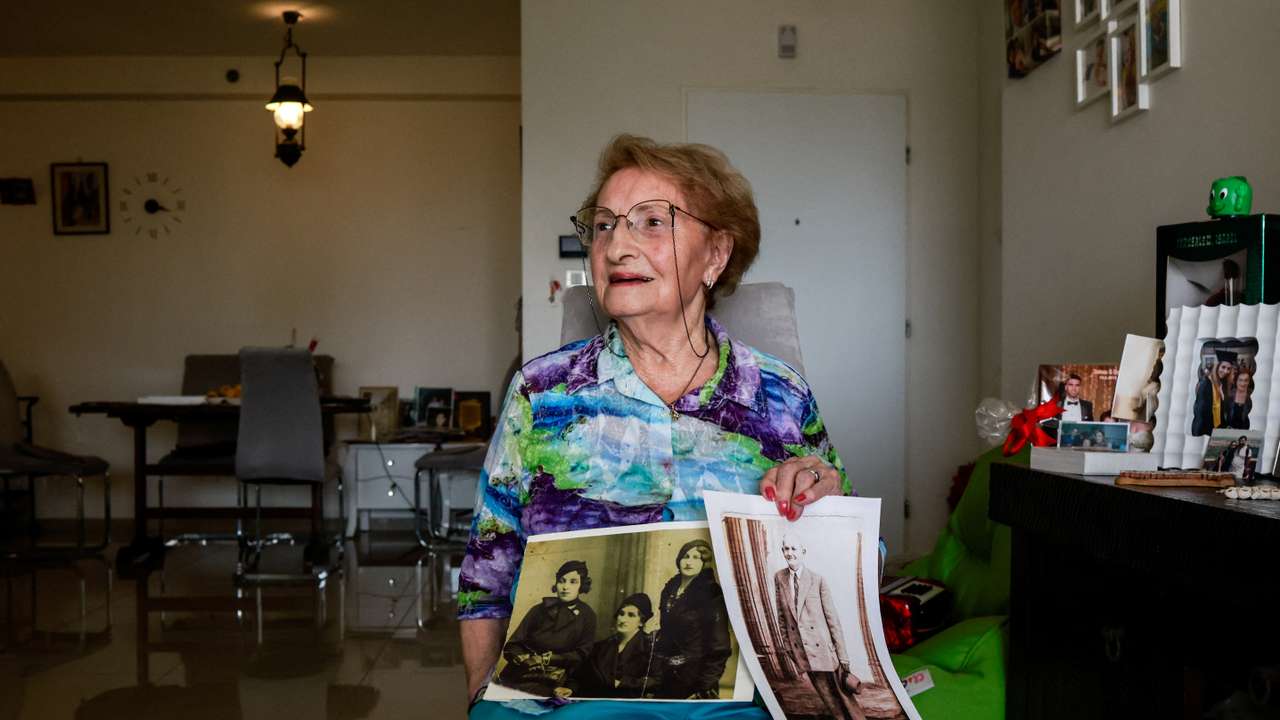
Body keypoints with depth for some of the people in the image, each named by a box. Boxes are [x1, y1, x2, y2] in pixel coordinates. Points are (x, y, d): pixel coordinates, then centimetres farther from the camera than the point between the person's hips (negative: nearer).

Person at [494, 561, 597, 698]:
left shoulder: (586, 616, 7)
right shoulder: (539, 610, 10)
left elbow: (582, 655, 2)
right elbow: (511, 647, 6)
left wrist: (548, 659, -8)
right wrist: (529, 660, -13)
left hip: (549, 685, -1)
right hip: (516, 678, 1)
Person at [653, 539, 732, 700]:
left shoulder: (712, 595, -10)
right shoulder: (670, 589, 10)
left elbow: (719, 647, -14)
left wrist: (703, 690, -18)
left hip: (694, 677, -6)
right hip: (666, 676, 6)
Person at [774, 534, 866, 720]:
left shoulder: (818, 580, -10)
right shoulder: (779, 578, 1)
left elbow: (833, 618, -9)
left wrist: (843, 656, -9)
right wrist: (786, 642, 11)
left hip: (822, 647, -3)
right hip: (800, 648, 3)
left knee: (841, 692, 5)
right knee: (826, 695, 12)